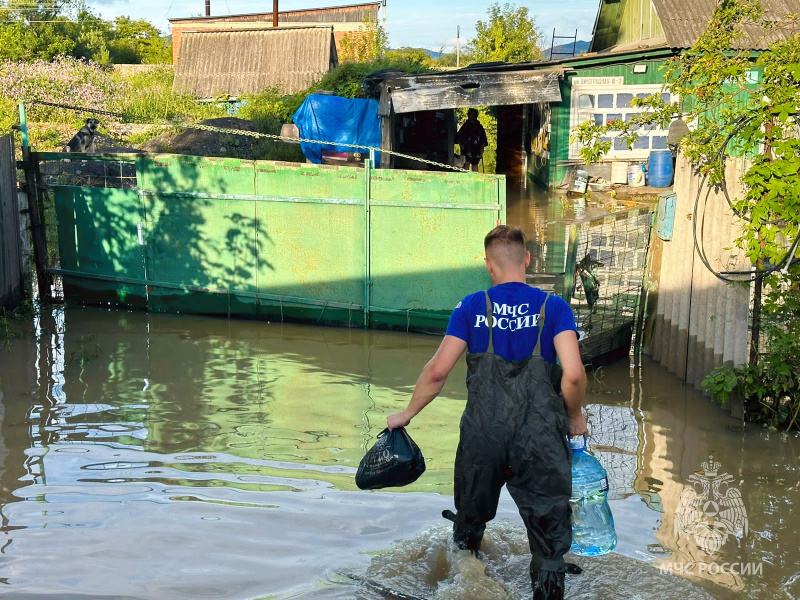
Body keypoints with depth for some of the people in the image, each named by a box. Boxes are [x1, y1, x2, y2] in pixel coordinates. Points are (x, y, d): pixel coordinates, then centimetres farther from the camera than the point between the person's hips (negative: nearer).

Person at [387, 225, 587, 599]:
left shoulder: (472, 306, 3)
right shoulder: (553, 307, 0)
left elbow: (437, 371, -2)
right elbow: (573, 375, -12)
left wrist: (407, 413, 12)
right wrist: (574, 417, 7)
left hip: (482, 436, 2)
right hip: (540, 441, -2)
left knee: (469, 521, 26)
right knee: (548, 535, 9)